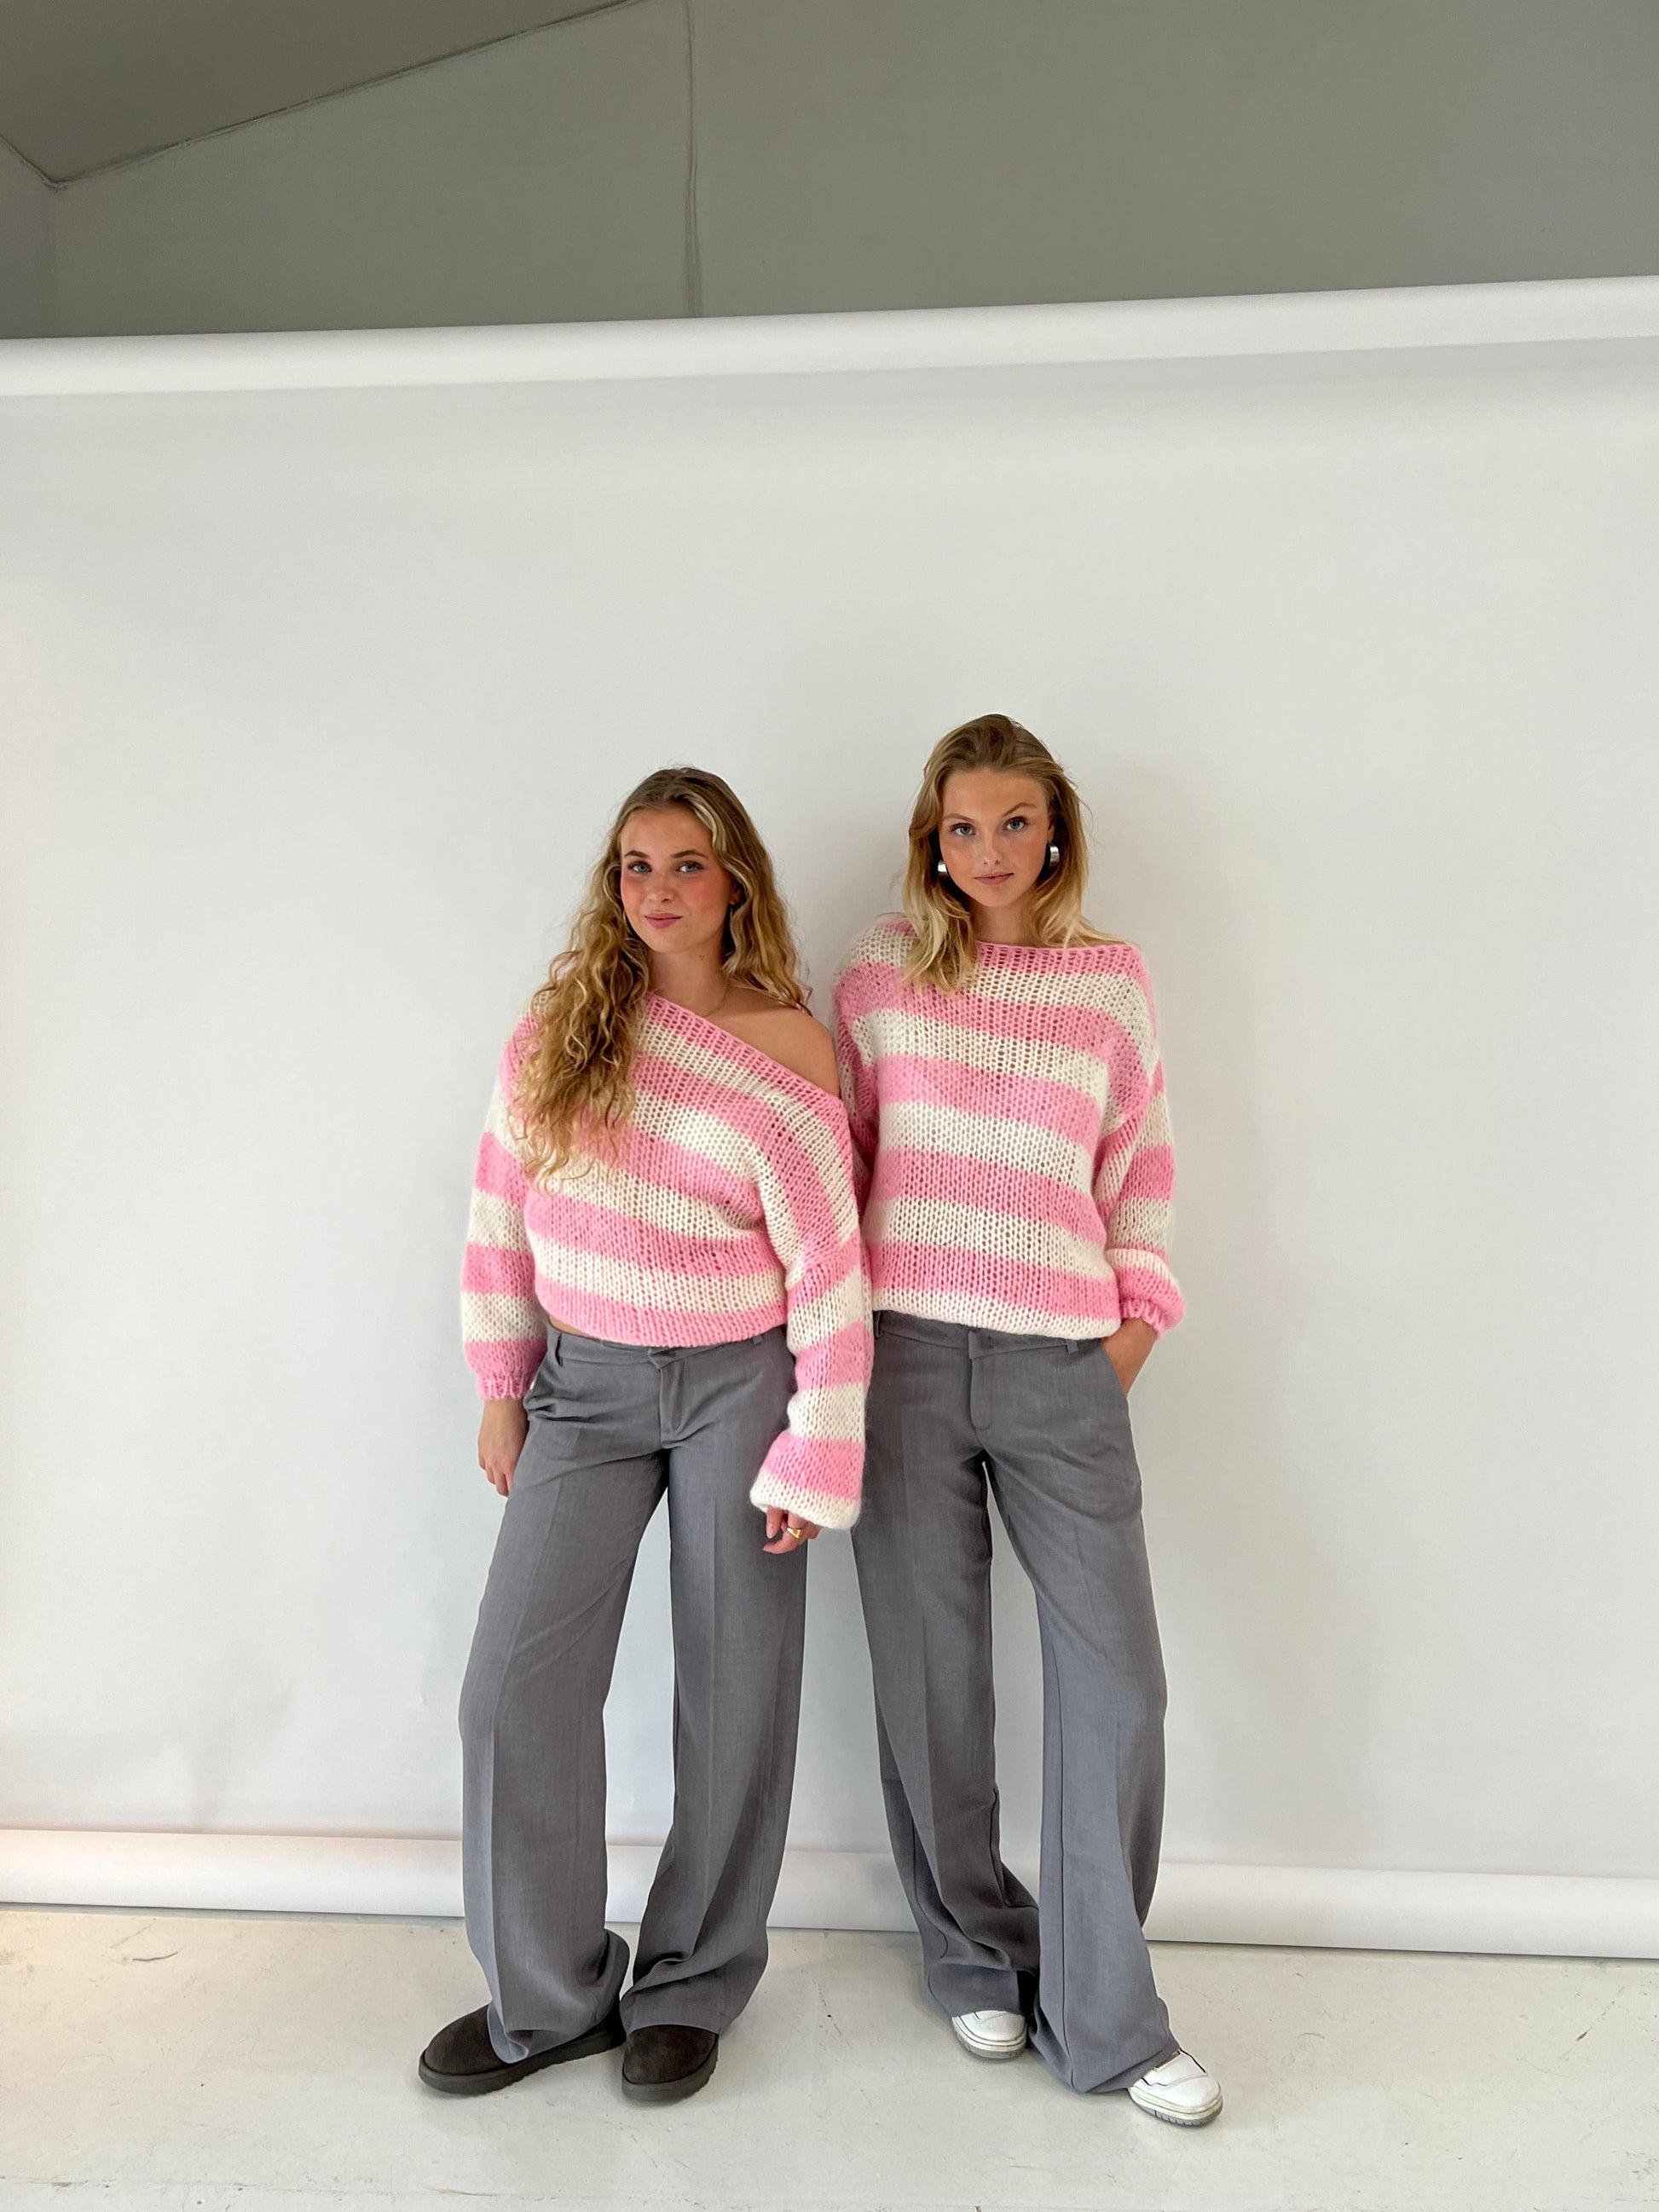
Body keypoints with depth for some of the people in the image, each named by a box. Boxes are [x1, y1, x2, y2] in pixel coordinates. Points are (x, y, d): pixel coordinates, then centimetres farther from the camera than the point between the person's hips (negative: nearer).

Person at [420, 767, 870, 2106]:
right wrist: (502, 1386, 6)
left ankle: (693, 1988, 29)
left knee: (733, 1691, 7)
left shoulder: (793, 1050, -7)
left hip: (736, 1384, -2)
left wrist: (818, 1457, -9)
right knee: (518, 1683, 2)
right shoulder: (564, 1022, 1)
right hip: (587, 1382, 3)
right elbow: (504, 1207, 6)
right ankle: (548, 1993, 23)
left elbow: (829, 1268, -8)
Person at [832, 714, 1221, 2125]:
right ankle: (976, 1958, 31)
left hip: (1062, 1368, 1)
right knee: (931, 1674, 8)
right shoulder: (881, 973, 5)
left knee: (1117, 1677, -1)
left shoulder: (1114, 979, 7)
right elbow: (837, 1155, 10)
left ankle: (1102, 2014, 17)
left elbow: (1141, 1166, 11)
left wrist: (1136, 1321, 4)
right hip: (905, 1356, 0)